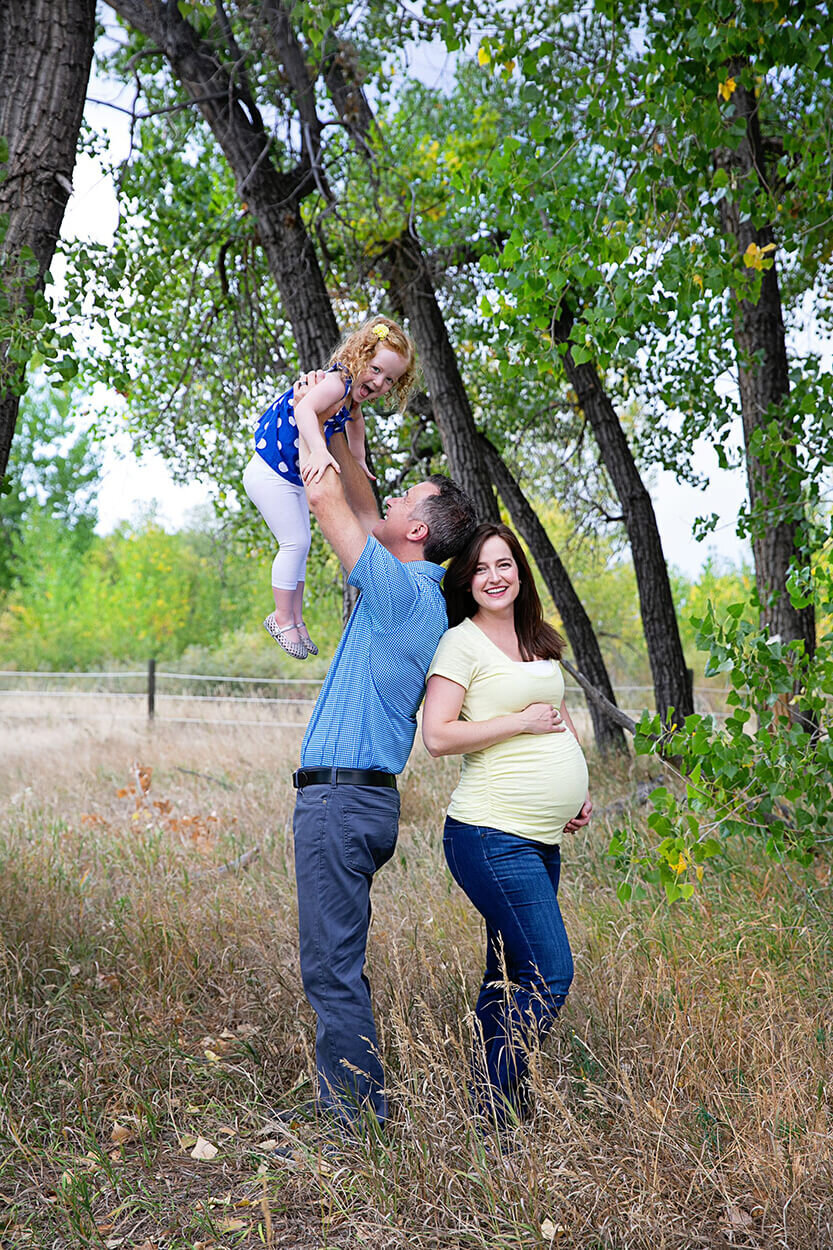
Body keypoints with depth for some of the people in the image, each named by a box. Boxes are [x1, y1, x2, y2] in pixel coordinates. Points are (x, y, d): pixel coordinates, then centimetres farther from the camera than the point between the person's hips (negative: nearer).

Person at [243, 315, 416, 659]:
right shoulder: (336, 383, -26)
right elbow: (305, 409, -48)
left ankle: (296, 618, 26)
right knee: (294, 543, -8)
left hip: (292, 476, 10)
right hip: (270, 473, -10)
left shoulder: (353, 395, 6)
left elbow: (354, 419, 32)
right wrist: (319, 451, -61)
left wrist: (358, 459, 34)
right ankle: (282, 618, 8)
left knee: (300, 544, 15)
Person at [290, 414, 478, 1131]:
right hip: (360, 796, 10)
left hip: (343, 796, -10)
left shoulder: (402, 588, -11)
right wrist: (337, 429, 26)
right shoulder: (424, 593, 15)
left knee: (332, 968, -4)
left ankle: (354, 1118, 4)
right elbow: (361, 511, 25)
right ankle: (353, 1106, 25)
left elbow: (330, 500, -7)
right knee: (336, 964, 16)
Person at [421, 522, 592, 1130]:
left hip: (543, 840, 8)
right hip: (492, 835, -8)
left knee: (510, 978, 11)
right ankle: (494, 1116, 0)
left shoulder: (538, 641, 16)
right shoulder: (462, 642, -7)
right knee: (550, 973, -11)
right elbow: (438, 736, -15)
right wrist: (524, 722, -14)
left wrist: (578, 789, 16)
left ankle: (488, 1105, 21)